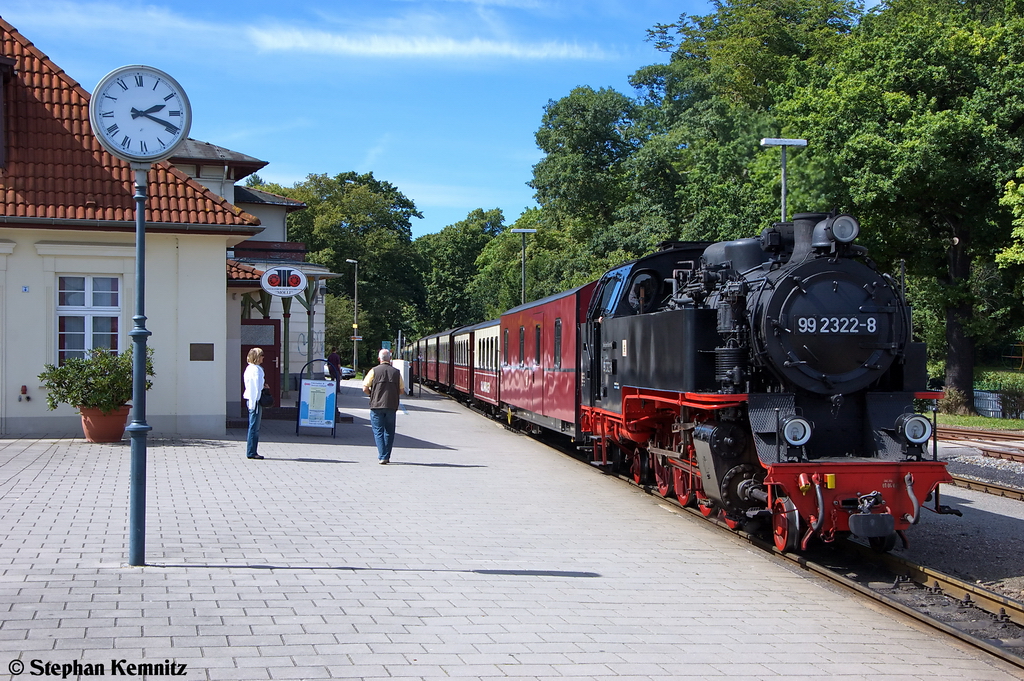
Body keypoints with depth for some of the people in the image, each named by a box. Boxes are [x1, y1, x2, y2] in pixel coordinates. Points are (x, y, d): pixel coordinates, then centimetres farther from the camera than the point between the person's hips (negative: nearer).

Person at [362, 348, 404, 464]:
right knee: (389, 432, 12)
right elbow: (401, 390, 8)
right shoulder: (396, 372, 3)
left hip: (376, 405, -2)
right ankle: (387, 456, 13)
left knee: (378, 431, 3)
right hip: (392, 406, 2)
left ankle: (382, 457, -7)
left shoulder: (374, 371, -3)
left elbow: (365, 388, -5)